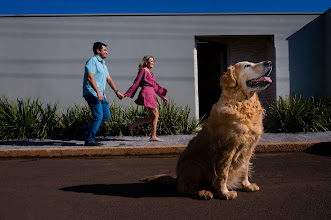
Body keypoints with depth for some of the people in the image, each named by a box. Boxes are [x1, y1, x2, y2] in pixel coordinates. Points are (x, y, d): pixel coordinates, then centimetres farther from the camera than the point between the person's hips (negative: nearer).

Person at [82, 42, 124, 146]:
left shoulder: (103, 64, 22)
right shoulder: (92, 61, -7)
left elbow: (109, 79, 21)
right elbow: (90, 78, -19)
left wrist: (117, 91, 11)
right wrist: (98, 92, -27)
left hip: (100, 94, 9)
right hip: (92, 93, -9)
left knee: (106, 116, 7)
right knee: (98, 116, -13)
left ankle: (87, 128, 18)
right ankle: (90, 140, -5)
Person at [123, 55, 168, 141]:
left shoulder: (151, 73, 23)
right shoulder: (143, 70, -2)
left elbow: (155, 86, 25)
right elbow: (136, 83, -5)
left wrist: (162, 96, 22)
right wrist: (126, 94, -7)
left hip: (151, 95, 9)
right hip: (146, 94, -9)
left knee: (151, 117, 6)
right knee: (156, 114, -10)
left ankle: (132, 125, 13)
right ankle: (153, 136, -4)